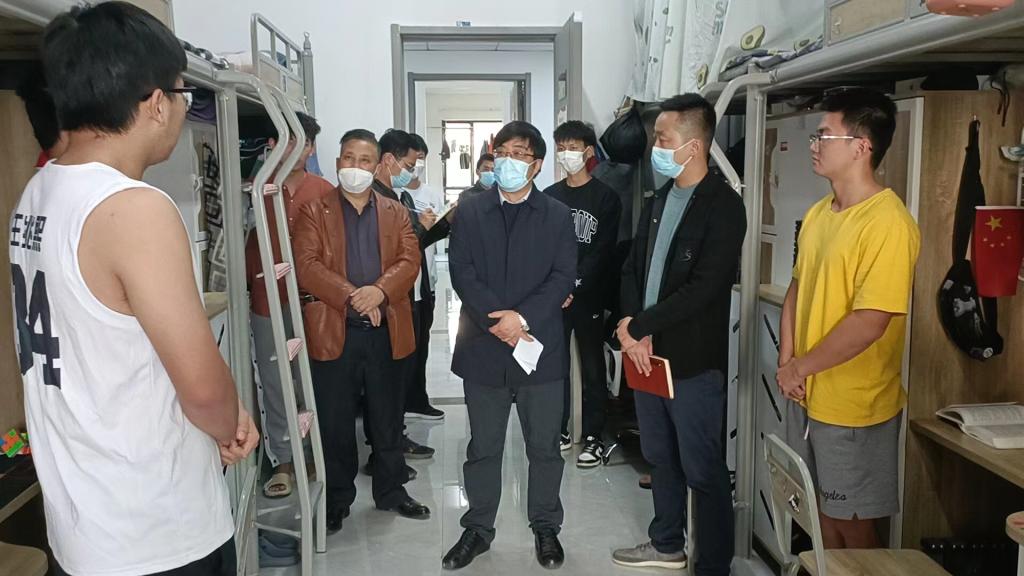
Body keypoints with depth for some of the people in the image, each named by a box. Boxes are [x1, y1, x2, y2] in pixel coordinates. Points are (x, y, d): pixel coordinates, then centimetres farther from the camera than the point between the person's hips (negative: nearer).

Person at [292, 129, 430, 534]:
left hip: (386, 330, 3)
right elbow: (307, 264, -8)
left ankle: (391, 490, 28)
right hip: (333, 331, -2)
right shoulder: (314, 211, 3)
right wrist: (351, 296, -19)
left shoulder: (395, 213, 12)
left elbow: (409, 259, 0)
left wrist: (380, 291, -19)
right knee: (335, 422, 6)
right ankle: (337, 499, 21)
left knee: (387, 419, 13)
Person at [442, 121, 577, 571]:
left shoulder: (557, 215, 4)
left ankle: (546, 528, 29)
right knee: (483, 447, 12)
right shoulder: (470, 211, 6)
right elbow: (461, 271, -4)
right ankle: (478, 529, 28)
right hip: (483, 347, 1)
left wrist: (524, 317, -18)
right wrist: (497, 319, -16)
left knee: (544, 446, 10)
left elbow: (563, 276, -5)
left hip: (541, 346, 0)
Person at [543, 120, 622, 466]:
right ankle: (560, 431, 21)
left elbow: (602, 251, -8)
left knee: (593, 368, 4)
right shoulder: (549, 197, 10)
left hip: (588, 297, -3)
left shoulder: (605, 197, -2)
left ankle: (593, 438, 13)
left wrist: (574, 287, -16)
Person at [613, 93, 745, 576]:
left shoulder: (723, 206, -13)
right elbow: (633, 267, 11)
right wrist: (633, 327, -6)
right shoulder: (658, 200, 11)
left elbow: (703, 290, -21)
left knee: (703, 471, 4)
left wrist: (637, 327, -16)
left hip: (694, 360, -7)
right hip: (648, 352, 8)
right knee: (660, 457, 20)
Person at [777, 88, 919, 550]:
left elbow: (869, 321, -24)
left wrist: (801, 367, -14)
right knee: (822, 510, 21)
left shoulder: (888, 223, -20)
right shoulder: (819, 213, 6)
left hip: (853, 405, -7)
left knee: (851, 523, 9)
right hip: (807, 394, 7)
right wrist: (787, 359, 0)